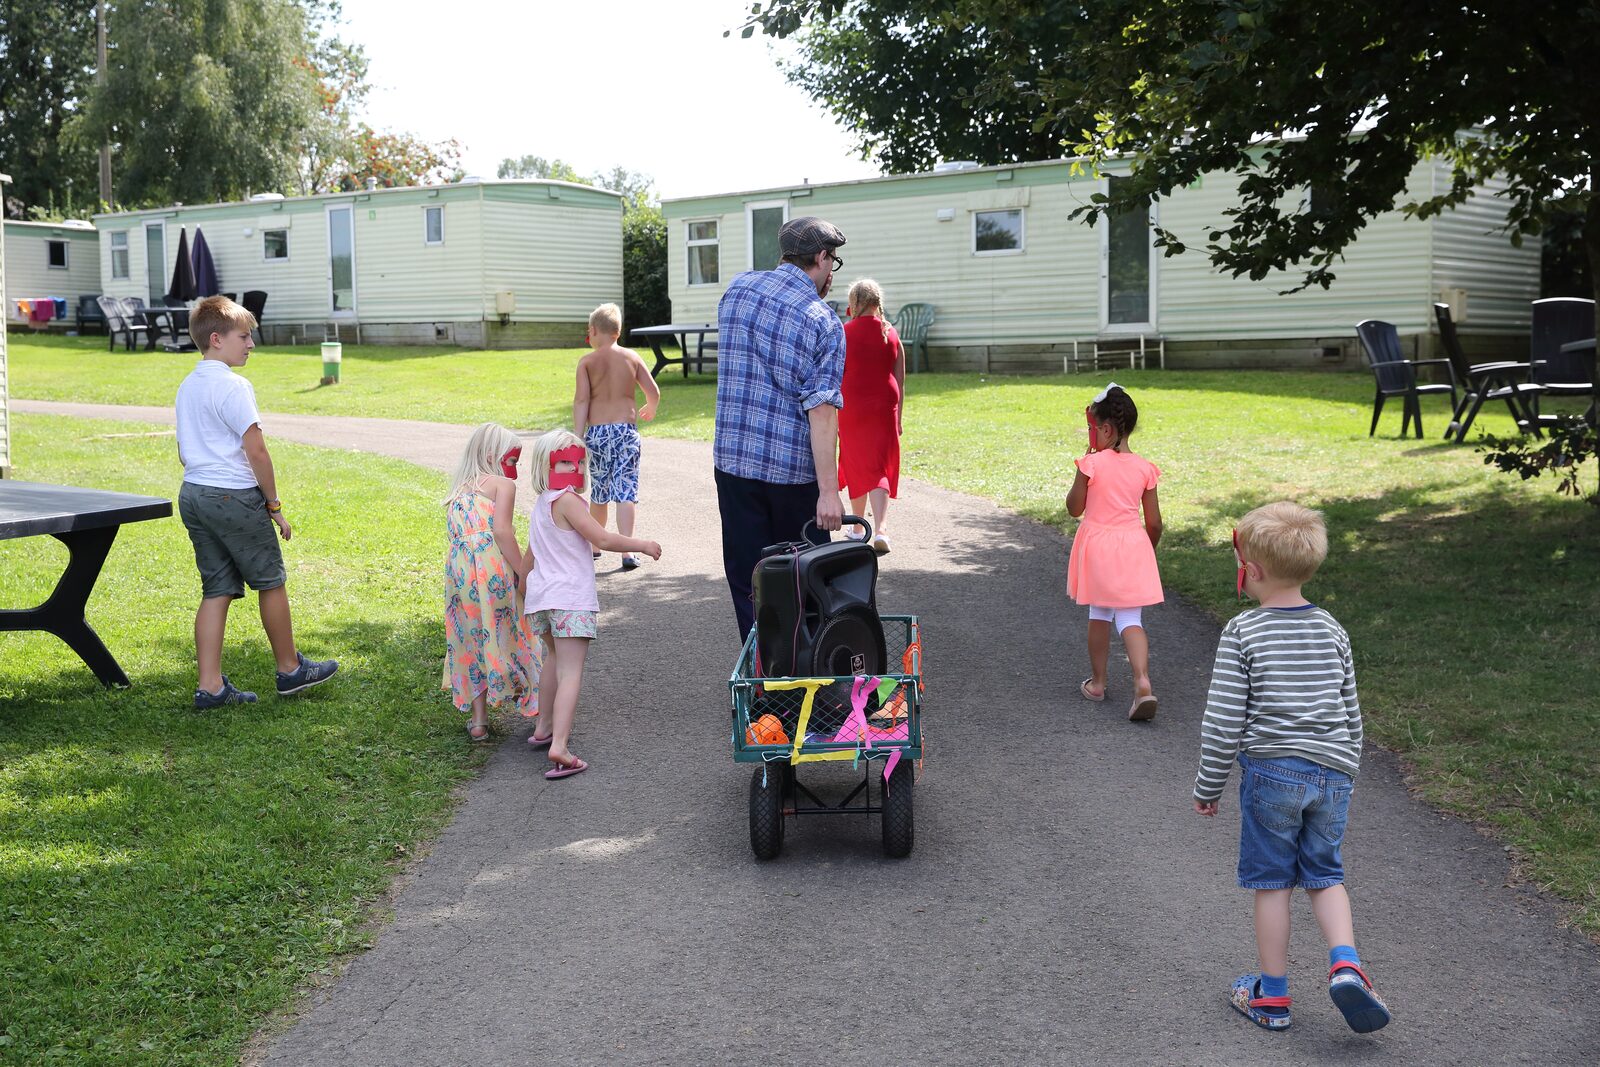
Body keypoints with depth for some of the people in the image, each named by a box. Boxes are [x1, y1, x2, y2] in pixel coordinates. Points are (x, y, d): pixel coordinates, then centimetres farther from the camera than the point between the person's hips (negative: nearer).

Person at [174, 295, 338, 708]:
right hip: (235, 496, -8)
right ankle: (290, 670, 21)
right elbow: (256, 452, -17)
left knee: (217, 590, 10)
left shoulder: (187, 386, 12)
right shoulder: (233, 386, -15)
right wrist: (274, 505, -9)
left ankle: (210, 686, 8)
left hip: (193, 494, 8)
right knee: (271, 582, 8)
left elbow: (184, 453, 18)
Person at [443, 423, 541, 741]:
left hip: (458, 570, 5)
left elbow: (457, 534, 14)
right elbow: (501, 530, -10)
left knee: (472, 642, 12)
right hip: (493, 566, -5)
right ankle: (536, 707, 16)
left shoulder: (458, 493, 25)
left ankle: (478, 719, 14)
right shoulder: (503, 484, 4)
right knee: (508, 635, 6)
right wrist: (523, 572, -8)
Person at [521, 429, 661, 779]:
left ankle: (544, 727, 39)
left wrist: (525, 589, 36)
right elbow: (602, 539, -20)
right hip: (570, 599, -9)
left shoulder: (541, 504, 16)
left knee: (555, 658, 29)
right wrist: (643, 545, -8)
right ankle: (559, 746, -23)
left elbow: (530, 554, 25)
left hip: (540, 597, 9)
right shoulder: (567, 500, -13)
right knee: (571, 672, -12)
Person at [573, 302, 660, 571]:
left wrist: (577, 438, -5)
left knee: (598, 492, 14)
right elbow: (654, 392, 4)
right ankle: (627, 551, -12)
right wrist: (650, 410, 26)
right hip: (626, 429, 0)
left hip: (597, 432, 0)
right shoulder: (631, 357, 4)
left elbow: (581, 401, -7)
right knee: (625, 491, -3)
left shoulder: (587, 362, -1)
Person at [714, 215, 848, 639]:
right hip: (794, 468, -3)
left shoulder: (738, 287, 4)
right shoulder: (823, 322, -10)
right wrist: (828, 491, -19)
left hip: (734, 460, 3)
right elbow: (821, 411, -18)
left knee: (747, 578, 8)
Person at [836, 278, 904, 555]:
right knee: (881, 468, 2)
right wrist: (898, 414, 14)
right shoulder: (890, 333, 3)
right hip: (885, 407, 2)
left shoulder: (844, 333, -7)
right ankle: (881, 529, -17)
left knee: (857, 466, 13)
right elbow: (900, 379, 6)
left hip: (853, 408, -2)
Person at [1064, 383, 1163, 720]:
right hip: (1133, 543, 2)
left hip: (1098, 544, -2)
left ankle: (1097, 682, 25)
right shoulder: (1144, 468, -1)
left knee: (1099, 614, 14)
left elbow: (1074, 508, -2)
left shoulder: (1092, 464, -12)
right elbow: (1154, 522, 3)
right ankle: (1143, 682, -15)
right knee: (1131, 619, 4)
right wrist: (1147, 551, 21)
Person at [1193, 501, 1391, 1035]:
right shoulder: (1332, 631, 6)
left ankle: (1272, 996, 16)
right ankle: (1346, 965, -4)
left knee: (1272, 882, 7)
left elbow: (1223, 721, -10)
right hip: (1332, 773, 4)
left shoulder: (1242, 634, -10)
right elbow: (1350, 714, 13)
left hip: (1271, 771, -4)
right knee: (1324, 875, 17)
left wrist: (1208, 785, 2)